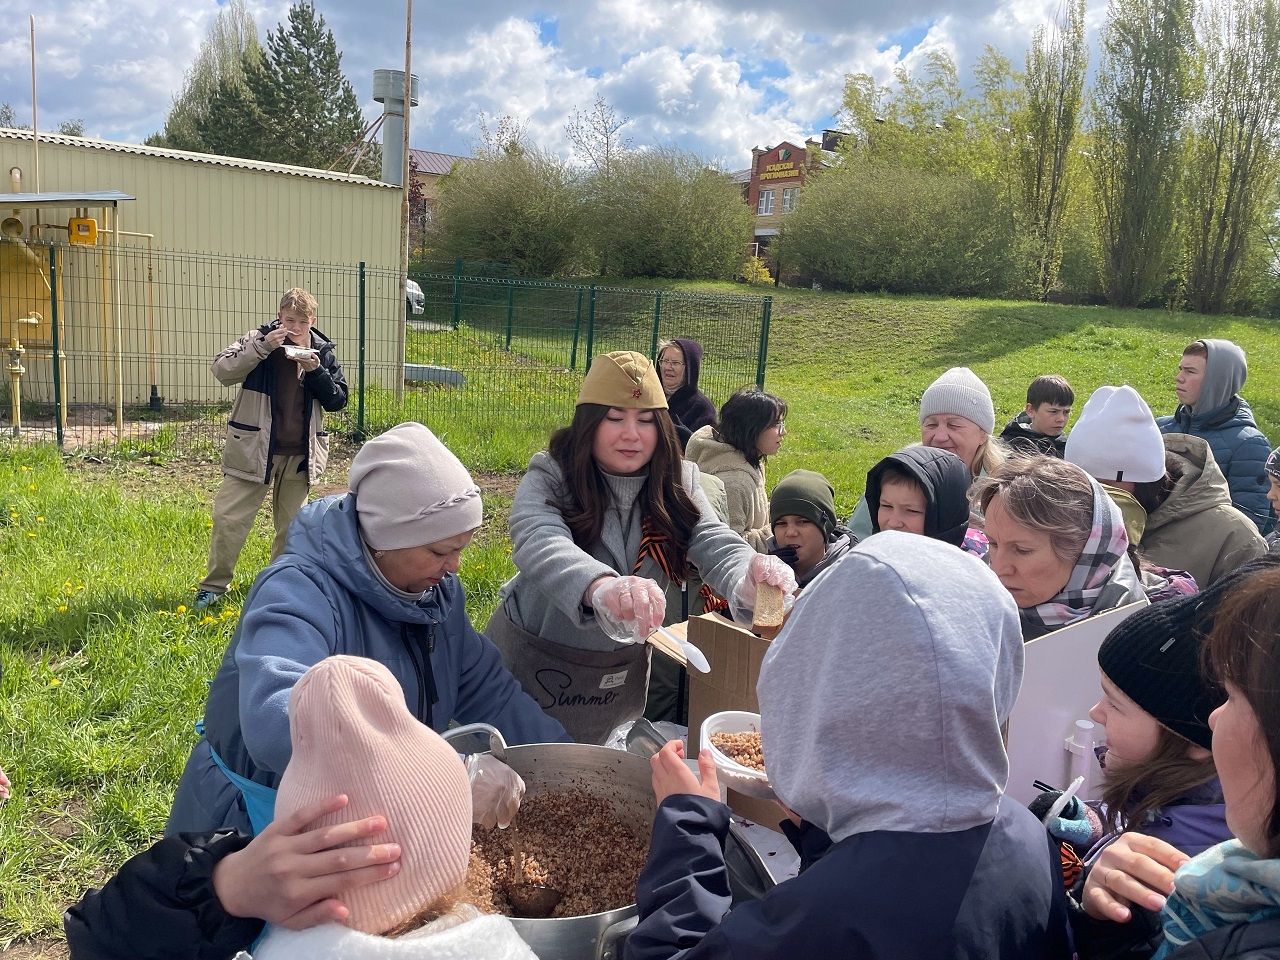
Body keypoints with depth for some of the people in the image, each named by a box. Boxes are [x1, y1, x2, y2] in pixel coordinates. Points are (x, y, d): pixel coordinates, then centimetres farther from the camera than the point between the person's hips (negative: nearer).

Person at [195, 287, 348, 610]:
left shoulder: (322, 350, 3)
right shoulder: (259, 339, -5)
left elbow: (338, 400, 2)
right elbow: (222, 370, -17)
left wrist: (316, 371, -14)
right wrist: (263, 347, -25)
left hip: (299, 455, 3)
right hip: (254, 450, -2)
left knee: (291, 524, 13)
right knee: (228, 517, -2)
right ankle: (214, 585, 14)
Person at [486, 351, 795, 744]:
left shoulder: (678, 484, -5)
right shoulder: (550, 479, -18)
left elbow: (716, 546, -20)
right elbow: (540, 546, -38)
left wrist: (751, 576, -45)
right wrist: (602, 586, -60)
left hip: (623, 673, 4)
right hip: (534, 664, -3)